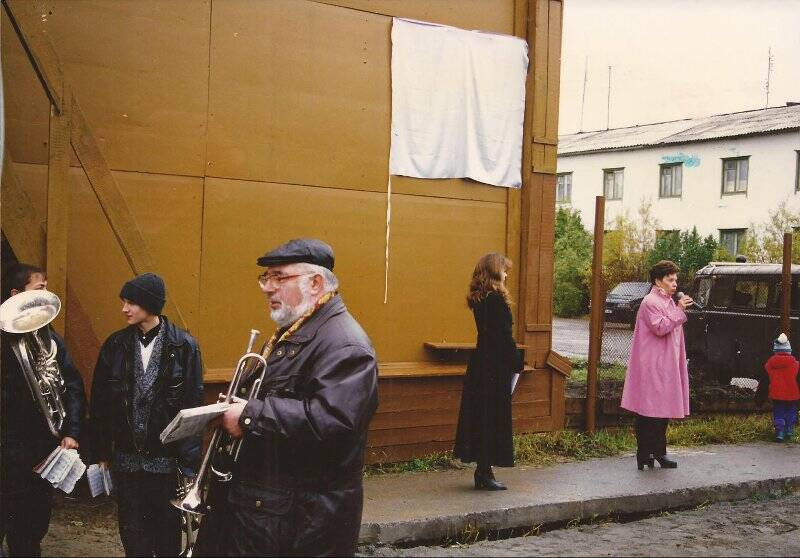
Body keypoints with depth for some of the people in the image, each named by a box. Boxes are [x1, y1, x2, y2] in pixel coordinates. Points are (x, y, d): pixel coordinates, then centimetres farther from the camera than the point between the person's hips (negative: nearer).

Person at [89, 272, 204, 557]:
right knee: (133, 534, 10)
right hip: (126, 458, 3)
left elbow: (193, 406, -7)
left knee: (167, 531, 10)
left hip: (166, 458, -2)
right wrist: (101, 452, 6)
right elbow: (100, 403, 7)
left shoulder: (183, 346, -6)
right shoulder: (115, 345, 3)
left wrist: (189, 460, -9)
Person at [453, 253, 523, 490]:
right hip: (496, 367, -9)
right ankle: (485, 473, 4)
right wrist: (518, 362, -6)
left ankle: (482, 470, 19)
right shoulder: (496, 299, -17)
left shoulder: (478, 299, 10)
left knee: (480, 416, 12)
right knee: (494, 417, -1)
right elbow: (505, 337, -18)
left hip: (480, 363, 9)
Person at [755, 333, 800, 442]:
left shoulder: (768, 364, -1)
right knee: (791, 413, 16)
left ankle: (779, 433, -1)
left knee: (778, 415, 8)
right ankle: (789, 431, 18)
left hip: (776, 396, 1)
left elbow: (763, 383, 4)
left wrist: (759, 398, 11)